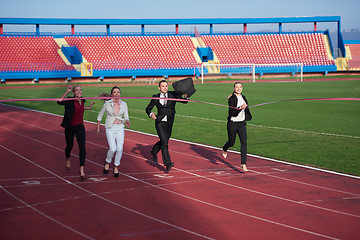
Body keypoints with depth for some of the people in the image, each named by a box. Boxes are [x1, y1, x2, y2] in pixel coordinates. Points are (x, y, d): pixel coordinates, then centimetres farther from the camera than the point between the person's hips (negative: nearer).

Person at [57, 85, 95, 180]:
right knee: (70, 145, 14)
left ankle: (82, 170, -12)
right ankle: (67, 159, 49)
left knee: (82, 147, -12)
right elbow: (59, 102, -33)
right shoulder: (70, 101, -15)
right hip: (70, 127, -3)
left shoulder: (82, 101, 2)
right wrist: (66, 92, -36)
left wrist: (88, 108, 20)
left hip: (80, 127, 3)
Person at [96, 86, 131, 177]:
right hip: (110, 128, -2)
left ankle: (116, 167, 10)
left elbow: (126, 117, 6)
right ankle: (107, 162, 14)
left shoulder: (123, 104, 0)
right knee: (113, 149, -16)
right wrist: (98, 127, 11)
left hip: (120, 128, 2)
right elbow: (100, 114, 8)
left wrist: (126, 122, -17)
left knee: (119, 149, -11)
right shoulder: (107, 103, -6)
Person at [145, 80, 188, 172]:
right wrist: (151, 114, -10)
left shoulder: (173, 95, 4)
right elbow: (148, 109, 12)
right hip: (160, 122, -3)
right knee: (164, 142, -15)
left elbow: (184, 101, -3)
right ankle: (167, 164, -19)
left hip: (169, 123, 3)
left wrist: (186, 96, -26)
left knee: (163, 141, 18)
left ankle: (154, 152, 48)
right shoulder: (156, 97, 3)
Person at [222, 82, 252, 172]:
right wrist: (240, 108, -35)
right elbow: (233, 113, -23)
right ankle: (224, 150, 50)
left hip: (242, 124, 4)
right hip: (232, 124, -4)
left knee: (244, 142, -11)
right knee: (231, 142, 11)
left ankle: (243, 164, -12)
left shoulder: (243, 98, 6)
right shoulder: (231, 99, -13)